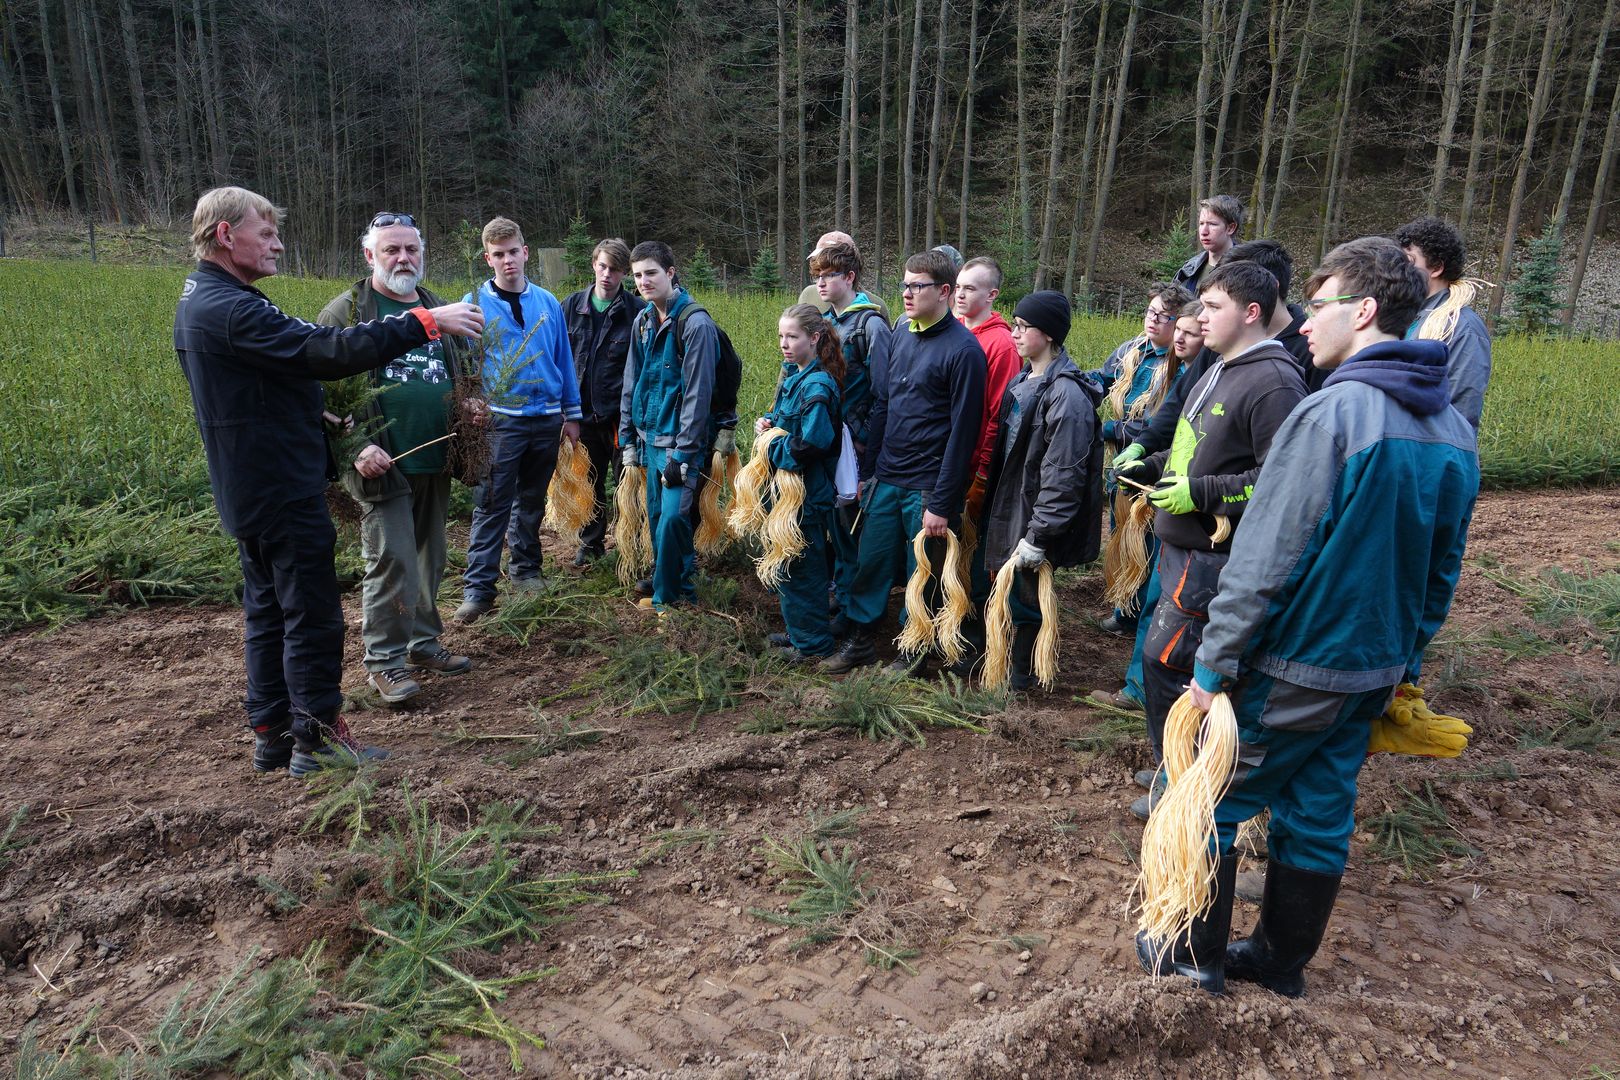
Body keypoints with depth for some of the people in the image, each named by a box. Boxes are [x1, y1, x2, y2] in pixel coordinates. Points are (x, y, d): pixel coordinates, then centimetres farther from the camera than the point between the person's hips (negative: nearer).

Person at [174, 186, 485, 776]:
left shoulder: (199, 301, 13)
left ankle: (272, 733, 25)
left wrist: (315, 413, 10)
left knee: (267, 610, 16)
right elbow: (329, 349, -29)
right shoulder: (232, 309, -21)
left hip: (249, 492, 11)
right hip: (284, 491, -11)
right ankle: (316, 738, 10)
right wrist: (424, 322, -27)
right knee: (312, 613, 0)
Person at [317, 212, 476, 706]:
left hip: (436, 462, 6)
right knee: (390, 563, -4)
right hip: (382, 465, -6)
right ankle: (384, 660, 9)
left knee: (429, 559, 14)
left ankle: (423, 642, 29)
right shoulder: (346, 312, -4)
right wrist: (355, 448, -18)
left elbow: (463, 375, 26)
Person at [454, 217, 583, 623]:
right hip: (500, 420, -3)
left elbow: (564, 359, 10)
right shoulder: (475, 304, -3)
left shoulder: (548, 303, 6)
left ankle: (525, 568, 29)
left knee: (532, 501, 15)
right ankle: (478, 587, -1)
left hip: (546, 419, 4)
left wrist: (571, 414, 9)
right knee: (492, 505, -5)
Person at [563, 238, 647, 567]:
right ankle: (591, 543, 30)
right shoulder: (573, 305, 5)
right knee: (589, 481, 15)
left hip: (622, 413, -4)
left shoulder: (638, 310, -7)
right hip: (583, 410, 4)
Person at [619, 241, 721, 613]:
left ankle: (669, 594, 8)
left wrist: (683, 452, -18)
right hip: (650, 438, 7)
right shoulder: (642, 321, 10)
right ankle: (677, 587, 28)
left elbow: (698, 392, -17)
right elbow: (631, 383, 14)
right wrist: (627, 439, 11)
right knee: (656, 518, 12)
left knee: (672, 519, -10)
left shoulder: (695, 323, -14)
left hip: (680, 441, -7)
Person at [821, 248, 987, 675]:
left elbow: (962, 432, -15)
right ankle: (858, 642, 28)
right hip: (885, 479, 6)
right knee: (870, 562, 12)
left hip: (927, 488, -6)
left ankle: (911, 653, 25)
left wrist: (942, 503, -16)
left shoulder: (963, 349, -13)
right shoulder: (900, 333, 8)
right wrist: (866, 471, 11)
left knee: (921, 573, 8)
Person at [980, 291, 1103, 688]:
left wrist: (1038, 537, -22)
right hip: (1007, 507, 8)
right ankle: (998, 660, 37)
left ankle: (1021, 673, 26)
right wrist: (991, 502, 18)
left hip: (1033, 517, -8)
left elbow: (1062, 476, -23)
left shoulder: (1066, 394, -20)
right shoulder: (1022, 380, 9)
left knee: (1025, 595, 6)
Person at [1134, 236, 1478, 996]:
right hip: (1375, 673, 8)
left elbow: (1263, 562, -23)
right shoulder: (1454, 429, 5)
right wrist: (1403, 660, 20)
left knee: (1211, 801, 10)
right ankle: (1282, 960, 35)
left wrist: (1216, 664, -15)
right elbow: (1443, 570, 12)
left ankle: (1198, 953, 25)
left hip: (1290, 669, -7)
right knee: (1321, 816, 18)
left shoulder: (1331, 412, -21)